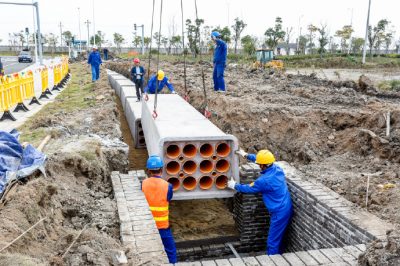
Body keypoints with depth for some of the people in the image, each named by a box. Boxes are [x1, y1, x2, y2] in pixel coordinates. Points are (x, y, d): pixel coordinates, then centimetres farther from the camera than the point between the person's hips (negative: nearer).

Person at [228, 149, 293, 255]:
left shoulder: (265, 180, -25)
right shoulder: (277, 168, -3)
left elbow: (248, 188, -8)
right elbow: (264, 160, 16)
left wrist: (234, 186, 9)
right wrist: (246, 155, 21)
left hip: (279, 212, -9)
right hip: (285, 208, 9)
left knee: (272, 241, 4)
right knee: (277, 237, 24)